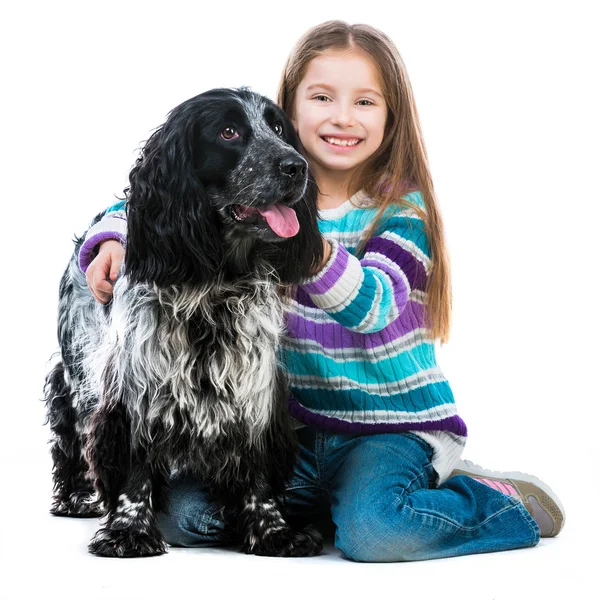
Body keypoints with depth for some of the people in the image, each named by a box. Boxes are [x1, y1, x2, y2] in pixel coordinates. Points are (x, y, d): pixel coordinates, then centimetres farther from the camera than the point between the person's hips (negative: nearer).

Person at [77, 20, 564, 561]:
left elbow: (371, 304, -27)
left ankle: (501, 502, -2)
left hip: (393, 425, -4)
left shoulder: (401, 210, -9)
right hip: (298, 425, 4)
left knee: (369, 530, -32)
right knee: (181, 511, -11)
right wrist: (111, 238, -14)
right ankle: (337, 495, 5)